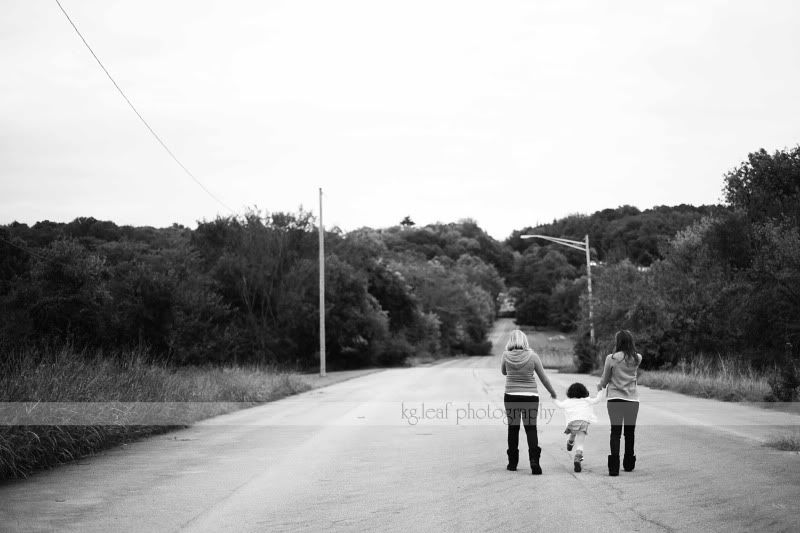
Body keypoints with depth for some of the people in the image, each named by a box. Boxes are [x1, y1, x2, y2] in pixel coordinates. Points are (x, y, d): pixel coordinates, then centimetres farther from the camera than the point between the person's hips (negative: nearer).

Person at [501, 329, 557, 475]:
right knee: (531, 429, 5)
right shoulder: (532, 356, -6)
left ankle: (512, 462, 18)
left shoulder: (506, 356, -4)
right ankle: (534, 460, -12)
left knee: (513, 428, 13)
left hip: (511, 396, 1)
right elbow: (543, 378, 3)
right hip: (530, 397, -1)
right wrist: (552, 392, 17)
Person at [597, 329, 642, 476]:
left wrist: (600, 385, 23)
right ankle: (629, 464, 26)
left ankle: (614, 467, -13)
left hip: (615, 398, -2)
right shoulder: (637, 358, -1)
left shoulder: (611, 358, -6)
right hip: (632, 398, 2)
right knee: (630, 432, 15)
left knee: (615, 432, -2)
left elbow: (605, 379, 3)